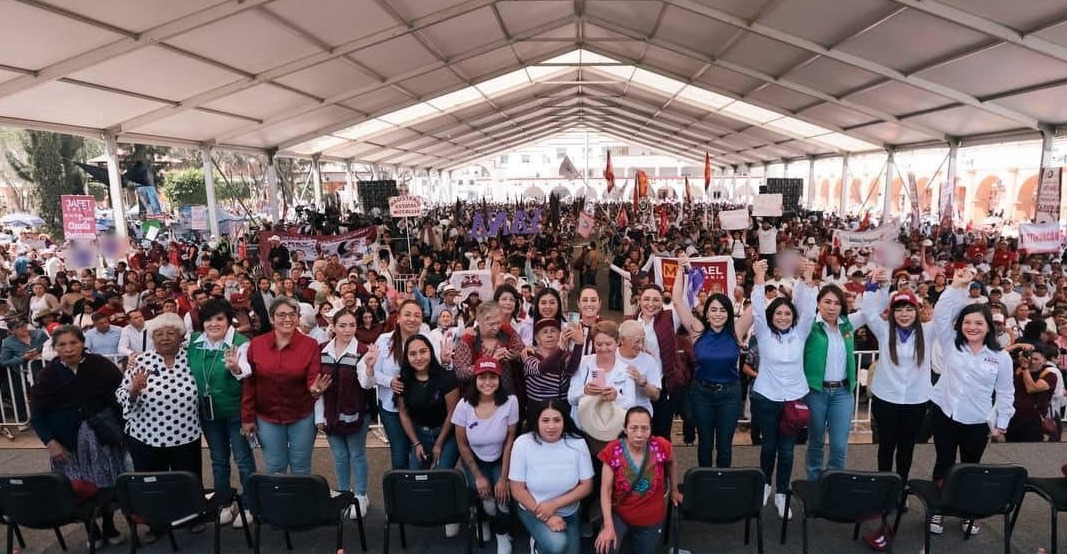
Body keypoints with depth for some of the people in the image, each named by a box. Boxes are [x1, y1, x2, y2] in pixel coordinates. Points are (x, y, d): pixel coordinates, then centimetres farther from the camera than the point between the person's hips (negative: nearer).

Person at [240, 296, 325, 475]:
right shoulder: (256, 344, -6)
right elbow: (249, 383, -1)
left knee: (300, 467, 13)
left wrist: (315, 389, -35)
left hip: (302, 417, -1)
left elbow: (312, 379, -11)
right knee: (274, 468, 15)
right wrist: (247, 418, -1)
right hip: (267, 418, 1)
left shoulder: (310, 345, -10)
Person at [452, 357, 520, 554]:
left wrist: (504, 478, -14)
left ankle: (502, 534, 12)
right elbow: (462, 444, -6)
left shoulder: (510, 401, -21)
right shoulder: (464, 405, -19)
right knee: (488, 502, -19)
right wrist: (478, 476, -7)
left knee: (503, 498, -22)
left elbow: (509, 441, -13)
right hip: (475, 460, 0)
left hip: (501, 459, 0)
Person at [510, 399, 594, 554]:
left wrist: (553, 505, -19)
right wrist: (547, 516, -20)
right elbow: (517, 490, -12)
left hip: (569, 513, 3)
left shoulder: (577, 442, -14)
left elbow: (586, 486, -9)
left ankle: (540, 541, 29)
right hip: (533, 510, -3)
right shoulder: (523, 444, -17)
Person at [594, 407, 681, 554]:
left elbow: (671, 464, 7)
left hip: (651, 520, 2)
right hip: (619, 515, -2)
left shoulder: (661, 446, -18)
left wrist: (674, 491, 19)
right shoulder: (613, 450, -19)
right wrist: (608, 527, -20)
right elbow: (606, 490, -13)